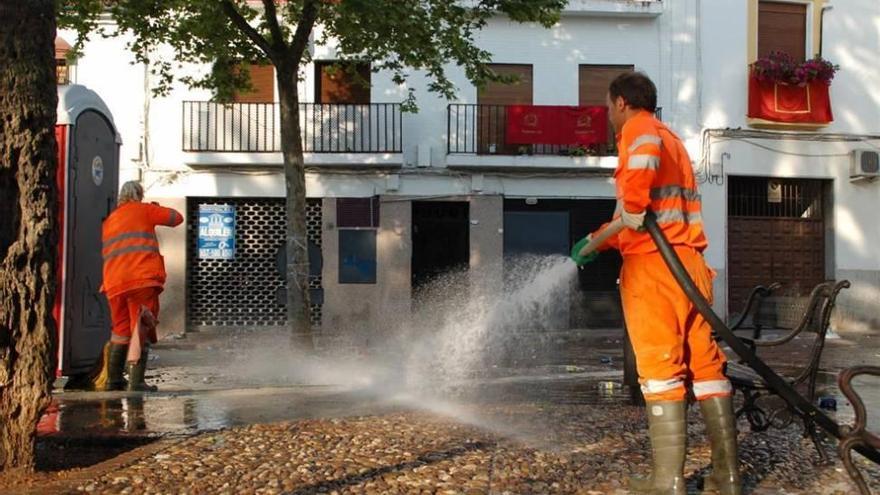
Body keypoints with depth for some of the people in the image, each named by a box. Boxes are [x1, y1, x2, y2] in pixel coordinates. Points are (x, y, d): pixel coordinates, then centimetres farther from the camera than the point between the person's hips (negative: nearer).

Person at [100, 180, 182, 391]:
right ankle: (135, 380, -14)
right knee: (140, 329, -6)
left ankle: (113, 379, 17)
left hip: (114, 282, 6)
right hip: (142, 279, -6)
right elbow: (176, 218, 10)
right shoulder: (144, 210, 8)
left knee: (120, 330, 16)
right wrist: (157, 208, 26)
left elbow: (106, 253, 26)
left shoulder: (109, 220, 25)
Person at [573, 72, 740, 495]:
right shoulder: (671, 139, 29)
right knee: (706, 363, 7)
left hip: (652, 262, -8)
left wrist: (634, 208, -19)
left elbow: (644, 152, -27)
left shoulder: (637, 128, 2)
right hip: (689, 262, 8)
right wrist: (596, 242, 39)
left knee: (660, 368, -6)